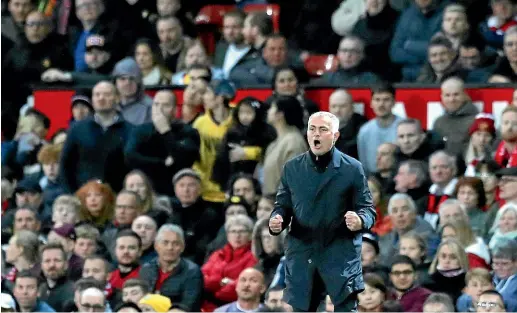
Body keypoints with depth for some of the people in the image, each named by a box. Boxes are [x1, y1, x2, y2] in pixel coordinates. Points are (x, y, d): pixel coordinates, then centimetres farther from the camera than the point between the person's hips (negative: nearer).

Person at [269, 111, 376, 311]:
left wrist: (360, 221, -22)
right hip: (302, 256, 3)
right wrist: (276, 221, -10)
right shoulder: (292, 168, 9)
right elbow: (283, 206, 13)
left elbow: (368, 209, 1)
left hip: (342, 257, -3)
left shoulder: (352, 169, 0)